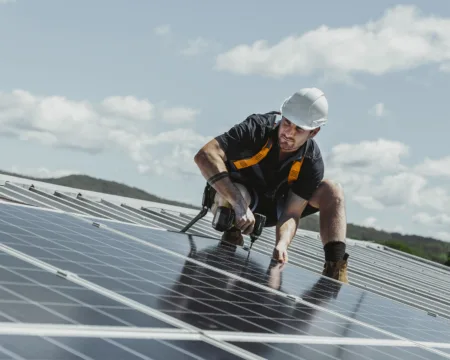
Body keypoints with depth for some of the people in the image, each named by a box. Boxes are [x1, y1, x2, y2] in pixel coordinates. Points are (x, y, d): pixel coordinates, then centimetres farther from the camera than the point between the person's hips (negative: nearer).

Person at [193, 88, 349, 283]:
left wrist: (282, 244, -46)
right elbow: (204, 155, -44)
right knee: (238, 193, -40)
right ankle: (231, 237, -9)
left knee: (332, 190, -15)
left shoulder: (312, 162, -21)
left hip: (273, 208, 3)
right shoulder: (257, 128, -32)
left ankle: (335, 268, -23)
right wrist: (239, 204, -52)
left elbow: (292, 213, -23)